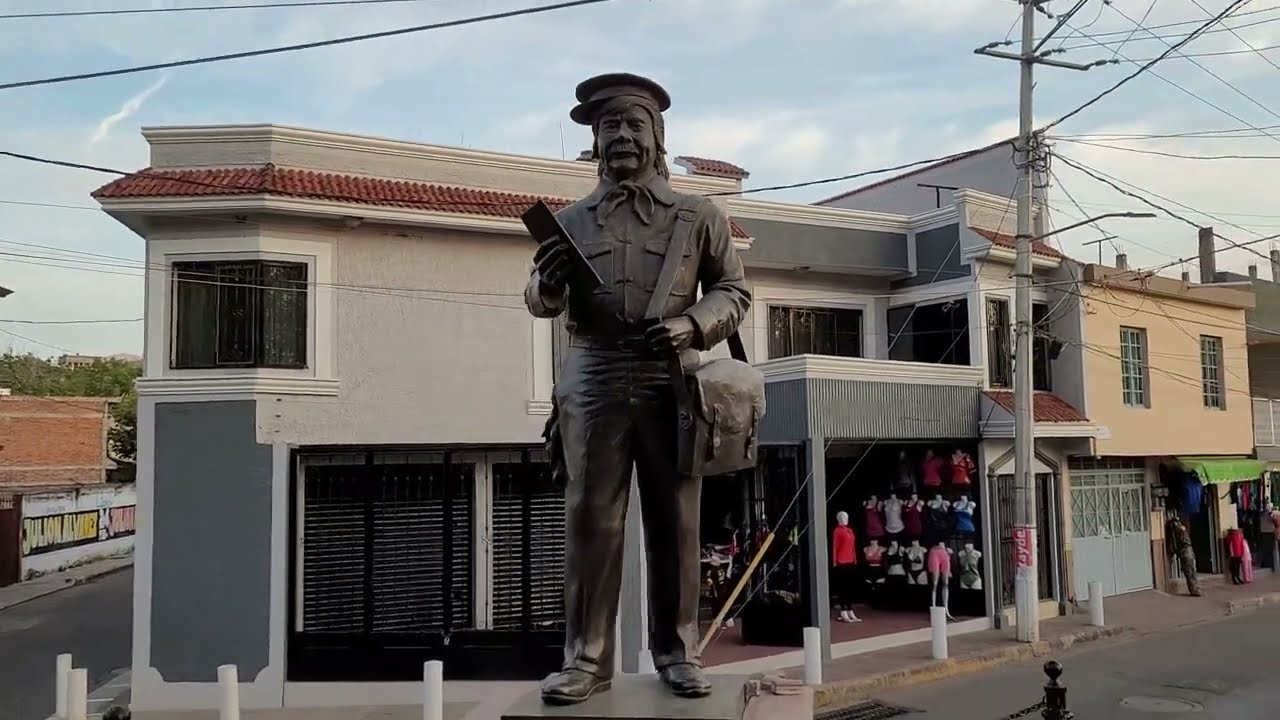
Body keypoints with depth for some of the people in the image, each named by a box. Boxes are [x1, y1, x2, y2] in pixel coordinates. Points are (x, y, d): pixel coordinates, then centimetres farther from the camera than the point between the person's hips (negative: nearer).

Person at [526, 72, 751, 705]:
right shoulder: (572, 220, 14)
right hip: (594, 380, 1)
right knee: (589, 520, 0)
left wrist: (691, 325, -11)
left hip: (671, 381, 0)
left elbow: (733, 290, 10)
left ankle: (677, 652, 16)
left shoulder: (698, 216, 11)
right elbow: (540, 305, 13)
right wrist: (547, 281, -12)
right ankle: (587, 657, 8)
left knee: (675, 523, 4)